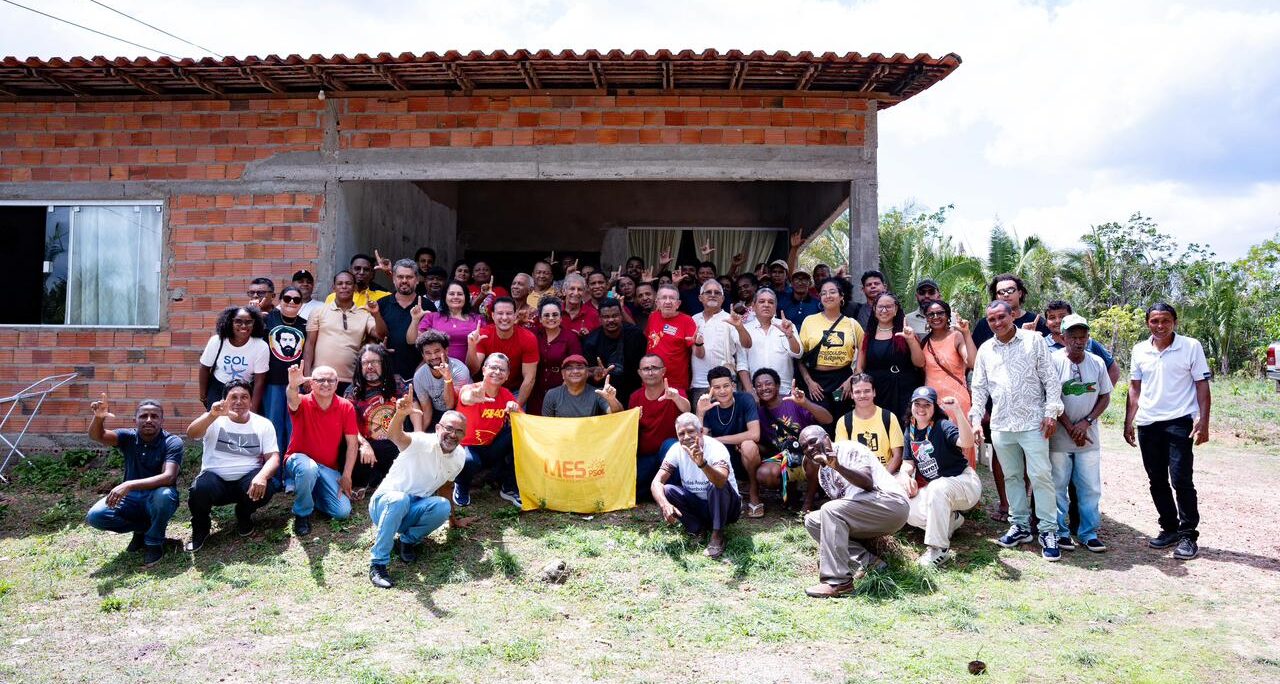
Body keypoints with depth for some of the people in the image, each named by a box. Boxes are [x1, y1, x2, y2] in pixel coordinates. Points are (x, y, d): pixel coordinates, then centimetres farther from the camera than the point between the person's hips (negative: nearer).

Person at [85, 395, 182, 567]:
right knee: (94, 516, -21)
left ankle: (154, 542, -11)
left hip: (157, 499, -4)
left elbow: (168, 477, -31)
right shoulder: (129, 437, -5)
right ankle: (142, 528, 7)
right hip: (131, 498, 4)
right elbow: (97, 436, -22)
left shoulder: (173, 442, -17)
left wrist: (129, 485, -41)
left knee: (163, 494, -38)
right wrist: (99, 417, -44)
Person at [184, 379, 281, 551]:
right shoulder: (214, 420, 0)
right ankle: (201, 528, 3)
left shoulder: (263, 424, 3)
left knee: (266, 487, -32)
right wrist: (212, 415, -39)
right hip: (215, 479, -1)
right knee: (200, 489, -34)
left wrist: (262, 476, -29)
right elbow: (191, 434, -20)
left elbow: (273, 457, -6)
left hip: (248, 479, 1)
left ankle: (244, 516, 7)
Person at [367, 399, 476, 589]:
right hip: (385, 502, -4)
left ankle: (409, 540, -1)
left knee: (443, 506, -27)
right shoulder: (424, 443, -21)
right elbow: (395, 436, -43)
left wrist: (454, 520, 26)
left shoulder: (460, 456, -1)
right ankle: (378, 564, -28)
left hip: (412, 511, 5)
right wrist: (400, 414, -65)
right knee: (400, 500, -40)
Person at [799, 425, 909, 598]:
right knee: (812, 520, 0)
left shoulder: (850, 449, -4)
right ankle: (867, 561, -8)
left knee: (830, 510, -27)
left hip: (891, 502, -9)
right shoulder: (822, 472, 19)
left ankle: (838, 582, -28)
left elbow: (868, 483, -20)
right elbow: (838, 505, 17)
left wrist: (838, 467, -35)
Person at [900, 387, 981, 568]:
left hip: (964, 482, -7)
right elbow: (908, 461, 9)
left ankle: (939, 549, -30)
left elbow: (967, 442, -35)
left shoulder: (943, 426, -16)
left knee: (937, 487, -38)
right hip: (931, 489, 7)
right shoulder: (911, 431, 5)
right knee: (910, 513, -14)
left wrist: (957, 411, -45)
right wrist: (905, 475, -15)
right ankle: (951, 520, 13)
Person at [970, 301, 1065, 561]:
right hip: (1001, 424, 4)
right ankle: (1020, 525, 21)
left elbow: (1050, 378, -2)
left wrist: (1051, 412, -9)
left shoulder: (1033, 340, -1)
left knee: (1041, 475, -5)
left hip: (1033, 422, -4)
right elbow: (979, 388, 13)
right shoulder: (985, 350, 10)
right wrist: (976, 419, 6)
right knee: (1011, 476, 11)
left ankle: (1048, 531, 2)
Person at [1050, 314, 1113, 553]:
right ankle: (1060, 532, 15)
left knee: (1090, 487, 7)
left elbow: (1105, 397, 7)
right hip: (1059, 436, -3)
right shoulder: (1054, 361, -8)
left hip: (1089, 436, 3)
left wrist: (1086, 423, -7)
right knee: (1058, 486, 4)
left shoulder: (1097, 363, 4)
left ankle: (1088, 533, 17)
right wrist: (1071, 429, -11)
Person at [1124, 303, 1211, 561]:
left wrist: (1203, 422, -10)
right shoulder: (1139, 350, 7)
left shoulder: (1191, 346, -3)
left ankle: (1188, 535, 4)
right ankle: (1169, 529, 23)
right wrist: (1129, 422, 8)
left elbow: (1202, 385, -3)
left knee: (1181, 479, -7)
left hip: (1179, 422, -4)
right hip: (1148, 424, 4)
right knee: (1157, 481, 10)